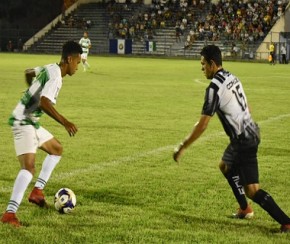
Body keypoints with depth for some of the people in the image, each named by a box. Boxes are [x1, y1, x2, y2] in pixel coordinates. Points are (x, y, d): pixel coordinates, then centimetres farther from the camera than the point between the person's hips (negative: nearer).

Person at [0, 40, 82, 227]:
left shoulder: (51, 68, 11)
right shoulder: (56, 77, -19)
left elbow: (28, 72, 31)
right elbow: (44, 103, -33)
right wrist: (65, 122, -34)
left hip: (31, 122, 11)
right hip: (23, 122, -11)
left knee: (57, 149, 24)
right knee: (29, 166, -23)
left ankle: (37, 191, 19)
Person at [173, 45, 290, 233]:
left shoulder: (215, 87, -18)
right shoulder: (232, 78, 9)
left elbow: (203, 125, -18)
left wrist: (183, 147, -11)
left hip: (244, 140, -10)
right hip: (250, 132, 10)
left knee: (251, 189, -9)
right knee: (226, 166, 29)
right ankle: (245, 209, 34)